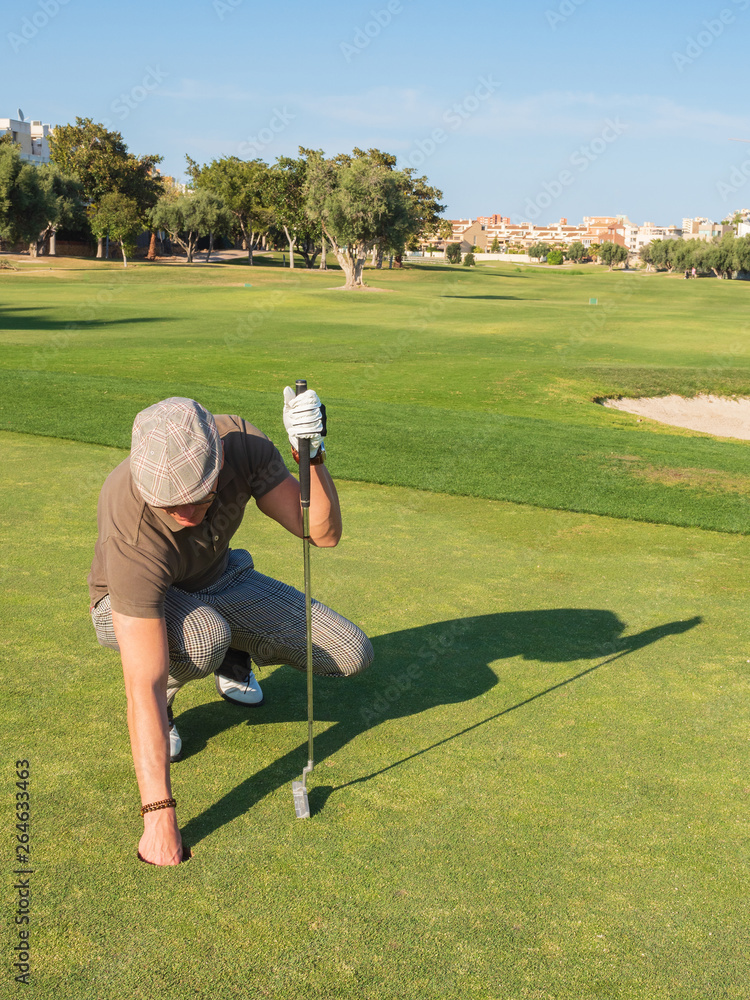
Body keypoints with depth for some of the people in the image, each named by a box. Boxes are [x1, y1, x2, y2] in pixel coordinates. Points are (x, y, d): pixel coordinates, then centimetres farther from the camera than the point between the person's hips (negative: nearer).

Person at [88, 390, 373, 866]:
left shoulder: (241, 442, -29)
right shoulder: (130, 528, -41)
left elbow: (323, 532, -27)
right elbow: (143, 687, -42)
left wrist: (312, 454, -46)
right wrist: (159, 815, -44)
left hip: (218, 581, 4)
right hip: (131, 605, -4)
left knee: (351, 655, -8)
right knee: (203, 642, -42)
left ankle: (236, 656, 19)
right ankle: (161, 707, -5)